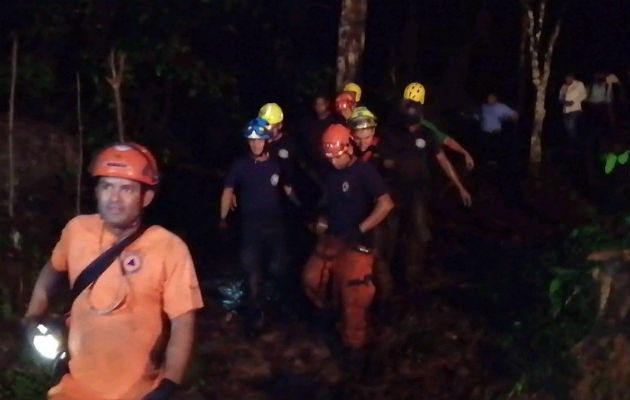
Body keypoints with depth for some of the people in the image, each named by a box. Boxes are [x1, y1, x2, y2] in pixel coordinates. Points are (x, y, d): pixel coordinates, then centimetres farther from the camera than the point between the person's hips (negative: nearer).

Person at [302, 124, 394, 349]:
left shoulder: (364, 171, -15)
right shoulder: (332, 173, 6)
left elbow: (386, 204, -23)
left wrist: (360, 230, -23)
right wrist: (323, 219, 9)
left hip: (356, 244, -7)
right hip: (331, 238, 7)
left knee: (353, 297, -1)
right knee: (312, 279, 11)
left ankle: (354, 344, 14)